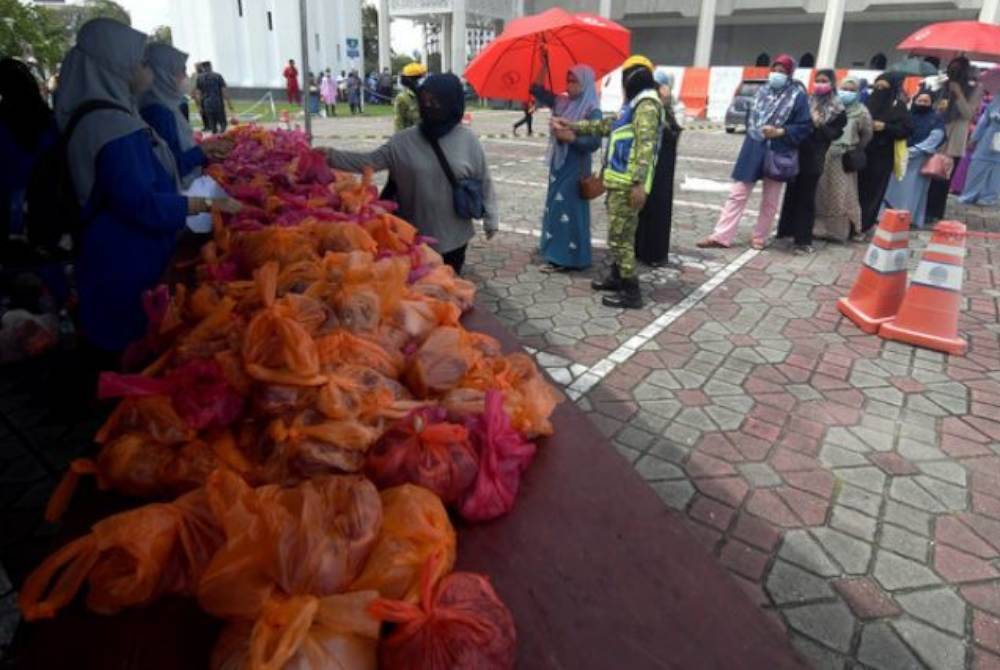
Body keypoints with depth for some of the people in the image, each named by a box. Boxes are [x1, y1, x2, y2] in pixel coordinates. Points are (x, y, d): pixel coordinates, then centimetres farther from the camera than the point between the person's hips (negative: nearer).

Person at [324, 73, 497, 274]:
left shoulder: (467, 140, -6)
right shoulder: (404, 141, -4)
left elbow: (484, 183, -1)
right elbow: (370, 161, -6)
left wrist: (490, 220, 1)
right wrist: (332, 156, -19)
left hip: (454, 236, -1)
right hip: (415, 235, 1)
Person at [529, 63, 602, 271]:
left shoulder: (592, 110, -13)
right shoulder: (561, 102, 7)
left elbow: (594, 142, -18)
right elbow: (537, 90, 14)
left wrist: (571, 137, -24)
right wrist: (544, 65, 5)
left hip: (575, 168, -8)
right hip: (558, 164, 8)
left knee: (569, 209, -5)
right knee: (555, 207, 14)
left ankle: (567, 257, 1)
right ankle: (555, 250, 25)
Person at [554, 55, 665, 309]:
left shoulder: (646, 105, -13)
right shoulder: (635, 104, 20)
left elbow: (645, 146, -23)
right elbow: (607, 125, 30)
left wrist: (639, 183, -29)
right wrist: (573, 126, 29)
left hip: (628, 184, -10)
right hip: (620, 181, 10)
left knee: (619, 236, -9)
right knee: (620, 233, 18)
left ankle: (631, 291, -5)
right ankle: (617, 277, 31)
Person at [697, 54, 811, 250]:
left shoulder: (798, 95, -6)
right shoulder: (763, 90, 7)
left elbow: (805, 126, -8)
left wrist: (779, 132, -19)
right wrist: (753, 130, 6)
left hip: (777, 154, -3)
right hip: (754, 150, 4)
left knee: (770, 201, 10)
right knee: (737, 194, 1)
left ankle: (759, 237, 22)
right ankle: (722, 236, 2)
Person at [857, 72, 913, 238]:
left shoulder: (898, 106, 0)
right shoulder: (868, 101, 9)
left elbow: (907, 129, -4)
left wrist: (885, 127, -14)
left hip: (882, 156, -3)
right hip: (862, 152, 3)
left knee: (873, 191, -1)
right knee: (858, 189, 1)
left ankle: (864, 227, 3)